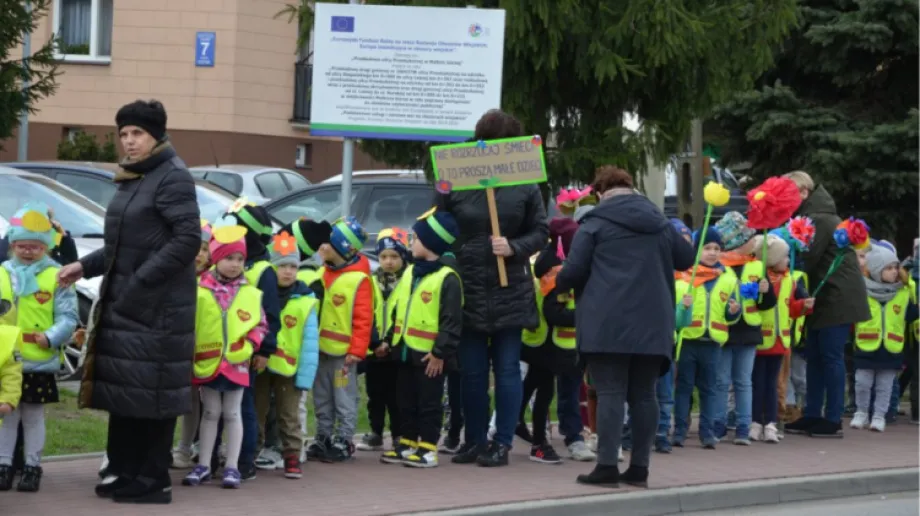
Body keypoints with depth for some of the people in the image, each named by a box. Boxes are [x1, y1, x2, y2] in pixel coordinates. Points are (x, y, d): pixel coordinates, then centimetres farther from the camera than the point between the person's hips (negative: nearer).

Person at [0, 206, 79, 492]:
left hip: (40, 362, -2)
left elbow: (68, 317, -5)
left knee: (34, 416, 9)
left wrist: (52, 337, -20)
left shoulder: (56, 277, -4)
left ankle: (32, 466, 18)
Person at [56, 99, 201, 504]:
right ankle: (123, 472, 16)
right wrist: (85, 267, 13)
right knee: (121, 388, 10)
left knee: (152, 391, -5)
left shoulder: (173, 177, -11)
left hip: (157, 307, -9)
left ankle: (153, 481, -1)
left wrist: (140, 283, -20)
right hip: (125, 303, 9)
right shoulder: (131, 178, 16)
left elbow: (187, 240, -18)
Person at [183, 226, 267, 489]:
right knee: (210, 413, 10)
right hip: (207, 362, -1)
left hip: (236, 364, 1)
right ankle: (204, 465, 16)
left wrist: (249, 345, -10)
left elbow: (261, 325, 6)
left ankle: (232, 467, 12)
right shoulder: (200, 291, -5)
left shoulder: (252, 294, 1)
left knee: (232, 414, 8)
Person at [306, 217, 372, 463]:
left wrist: (357, 349, -15)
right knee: (322, 398, 15)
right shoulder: (322, 273, 8)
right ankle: (323, 439, 24)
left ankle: (343, 442, 8)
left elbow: (363, 318, -12)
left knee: (344, 398, 1)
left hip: (343, 350, -7)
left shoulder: (359, 279, -11)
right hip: (320, 347, 7)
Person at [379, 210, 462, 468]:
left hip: (429, 356, -8)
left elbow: (452, 321, -16)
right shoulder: (410, 272, 12)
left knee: (429, 403, 0)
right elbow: (399, 311, 20)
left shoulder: (447, 278, -14)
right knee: (407, 401, 14)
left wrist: (440, 352, -19)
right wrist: (389, 339, 15)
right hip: (405, 351, 8)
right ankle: (407, 444, 23)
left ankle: (428, 449, 5)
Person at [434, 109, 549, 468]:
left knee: (507, 369, 3)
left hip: (510, 292, -1)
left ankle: (502, 443, 7)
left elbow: (540, 232, 3)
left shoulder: (525, 186, -2)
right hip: (468, 291, 1)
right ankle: (474, 441, 17)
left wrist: (515, 247, -15)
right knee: (472, 372, 7)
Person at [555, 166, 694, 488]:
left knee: (610, 393, -5)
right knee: (643, 395, 8)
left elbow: (573, 270, -6)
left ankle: (607, 466, -9)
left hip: (607, 323, -4)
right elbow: (687, 259, 24)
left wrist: (560, 284, 16)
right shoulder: (660, 224, 13)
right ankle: (639, 468, 8)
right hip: (652, 324, 4)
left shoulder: (595, 223, -2)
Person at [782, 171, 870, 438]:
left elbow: (806, 261, -20)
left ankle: (832, 420, -3)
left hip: (837, 298, -10)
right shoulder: (812, 217, 15)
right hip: (825, 299, 10)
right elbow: (805, 258, 15)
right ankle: (813, 416, 17)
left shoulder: (819, 220, -17)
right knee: (815, 356, 12)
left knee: (830, 357, -6)